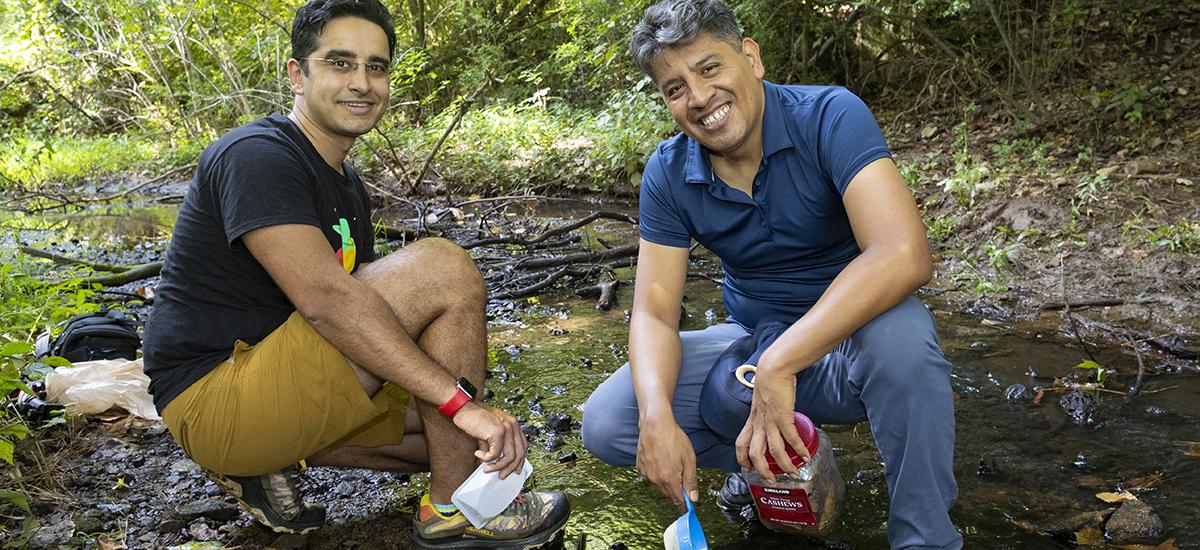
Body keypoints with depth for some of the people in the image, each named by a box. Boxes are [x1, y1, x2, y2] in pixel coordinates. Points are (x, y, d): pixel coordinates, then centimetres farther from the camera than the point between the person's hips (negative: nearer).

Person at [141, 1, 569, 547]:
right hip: (214, 398, -10)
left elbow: (360, 303, 12)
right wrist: (461, 401, -30)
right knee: (442, 267, -21)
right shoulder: (258, 155, -15)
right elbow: (324, 299, -28)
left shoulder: (346, 188, 15)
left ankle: (270, 461, 8)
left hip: (275, 389, 10)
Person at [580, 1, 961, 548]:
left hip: (847, 340, -3)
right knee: (605, 424, -15)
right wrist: (657, 418, -30)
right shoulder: (668, 173, -7)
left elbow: (903, 255, -36)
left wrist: (779, 365, -41)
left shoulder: (830, 117, -21)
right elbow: (653, 311, -9)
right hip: (753, 340, 4)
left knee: (898, 330, -40)